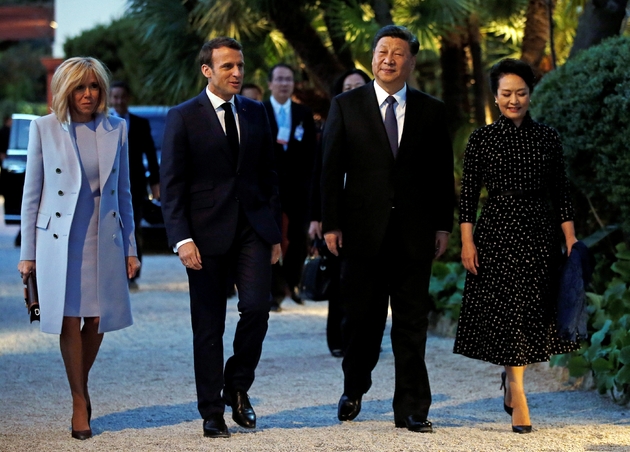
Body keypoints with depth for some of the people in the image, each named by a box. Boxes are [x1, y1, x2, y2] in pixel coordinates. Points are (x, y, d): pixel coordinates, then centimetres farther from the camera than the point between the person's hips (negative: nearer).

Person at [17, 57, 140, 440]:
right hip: (59, 239, -2)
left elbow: (124, 192, 10)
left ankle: (80, 384, 28)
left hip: (104, 240, 2)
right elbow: (32, 193, 2)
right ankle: (80, 401, 12)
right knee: (69, 320, -1)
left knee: (98, 320, 2)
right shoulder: (45, 129, -1)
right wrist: (28, 253, 0)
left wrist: (130, 248, 7)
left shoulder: (116, 129, 5)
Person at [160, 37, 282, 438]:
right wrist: (181, 238, -14)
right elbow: (171, 185, -5)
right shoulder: (183, 117, -2)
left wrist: (275, 232, 10)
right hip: (207, 234, -3)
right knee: (208, 326, 2)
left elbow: (269, 176, 15)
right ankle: (212, 412, 12)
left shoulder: (256, 113, 11)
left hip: (253, 229, 3)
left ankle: (238, 385, 11)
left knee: (257, 307, -13)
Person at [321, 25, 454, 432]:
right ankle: (354, 389, 29)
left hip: (415, 231, 1)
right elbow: (332, 169, 2)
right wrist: (331, 224, -3)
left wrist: (444, 225, 2)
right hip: (363, 228, -1)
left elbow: (442, 173, 8)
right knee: (363, 318, 7)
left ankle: (412, 409, 8)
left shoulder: (431, 111, 7)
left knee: (412, 322, 3)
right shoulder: (346, 106, 4)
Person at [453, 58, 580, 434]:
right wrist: (467, 241, -7)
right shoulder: (482, 139, 1)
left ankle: (511, 382, 29)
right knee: (507, 310, -5)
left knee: (535, 313, 5)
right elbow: (469, 193, 1)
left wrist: (571, 238, 2)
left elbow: (561, 193, 8)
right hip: (498, 233, -2)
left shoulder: (548, 138, 7)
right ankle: (517, 395, 1)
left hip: (539, 234, 2)